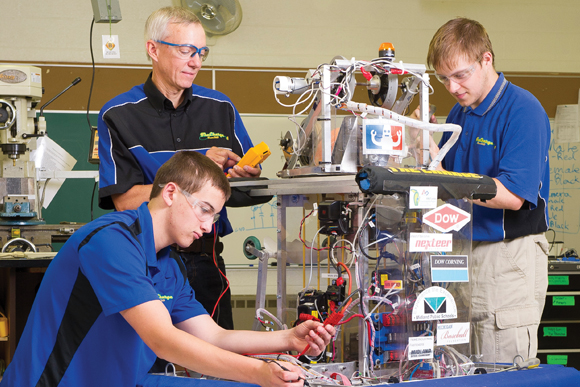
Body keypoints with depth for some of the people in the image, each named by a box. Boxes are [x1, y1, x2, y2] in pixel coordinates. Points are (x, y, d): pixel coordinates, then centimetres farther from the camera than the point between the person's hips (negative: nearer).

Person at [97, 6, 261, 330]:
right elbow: (125, 200, -10)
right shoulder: (118, 116, -1)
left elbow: (251, 175, 13)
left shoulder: (220, 108, 10)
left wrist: (246, 176, -12)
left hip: (207, 263, 3)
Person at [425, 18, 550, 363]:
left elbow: (512, 196, -19)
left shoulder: (523, 111, -11)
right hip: (463, 253, 8)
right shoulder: (459, 114, 15)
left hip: (509, 259, -7)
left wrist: (439, 175, -23)